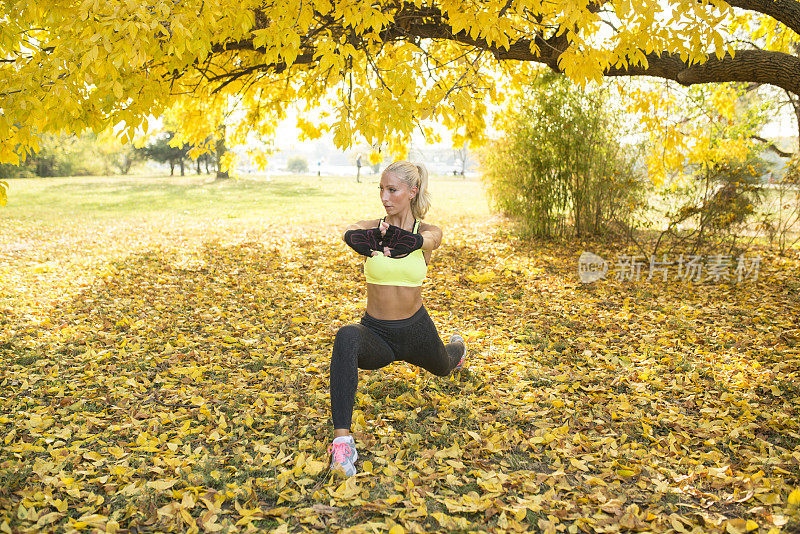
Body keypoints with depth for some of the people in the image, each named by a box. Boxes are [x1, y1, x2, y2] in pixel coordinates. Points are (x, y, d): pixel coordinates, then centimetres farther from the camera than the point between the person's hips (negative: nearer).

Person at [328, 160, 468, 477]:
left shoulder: (429, 232, -10)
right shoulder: (370, 226, -10)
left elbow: (423, 241, -36)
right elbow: (349, 233, -35)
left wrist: (402, 238, -59)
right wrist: (368, 241, -59)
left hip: (415, 331, 2)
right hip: (375, 333, -1)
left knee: (443, 368, 34)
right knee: (346, 338, -39)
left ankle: (458, 346, 73)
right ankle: (342, 440, -39)